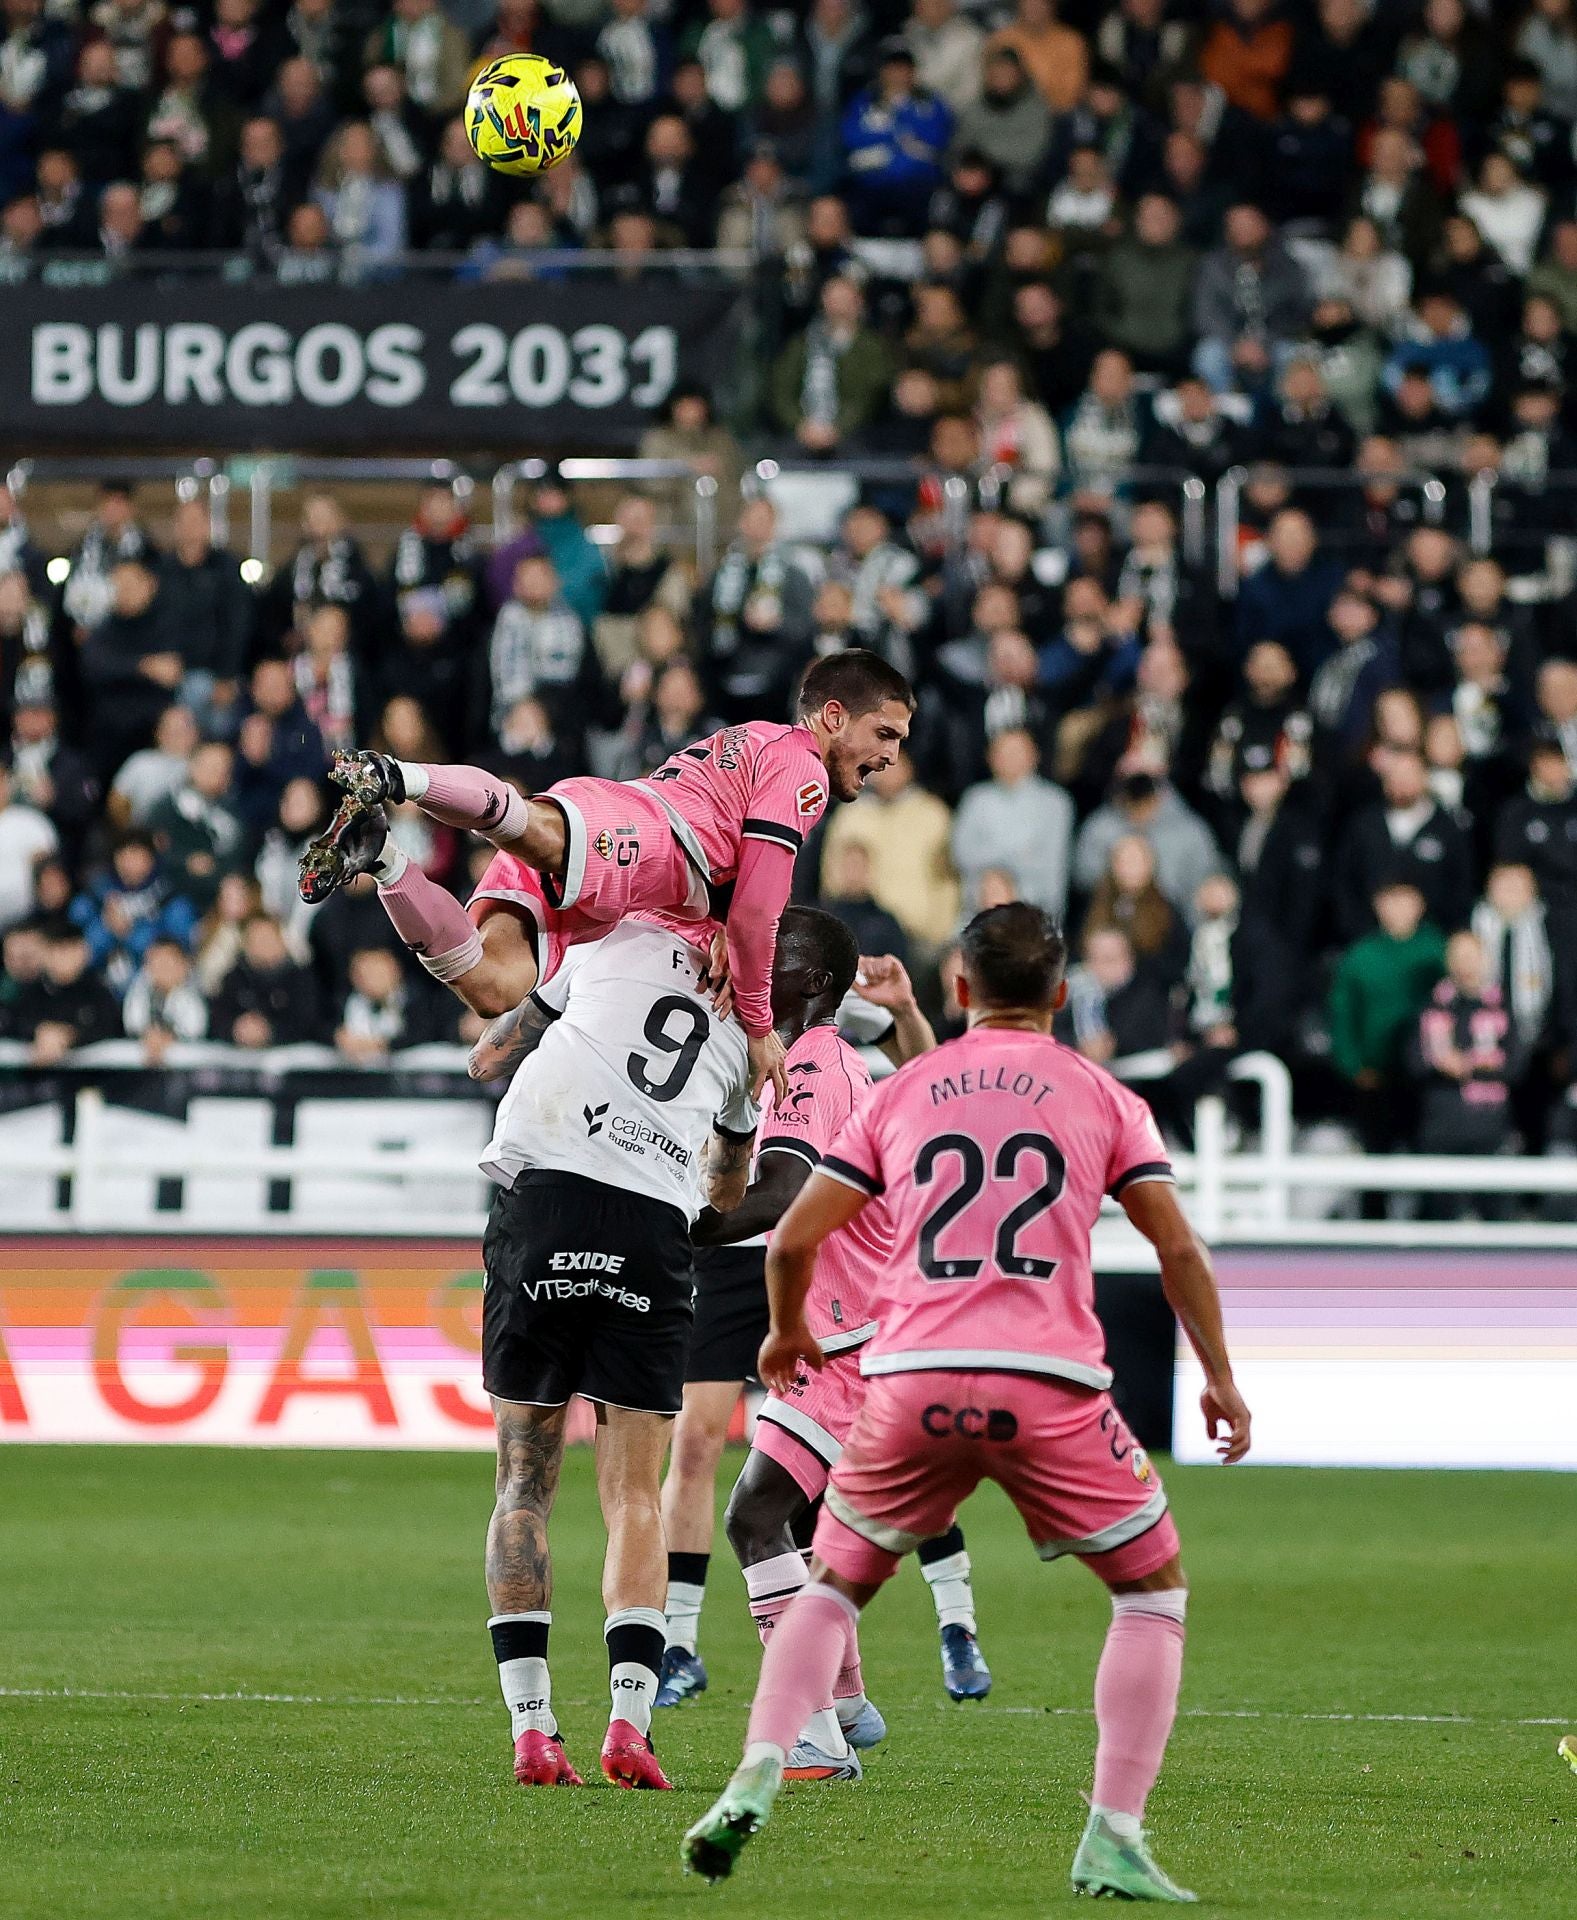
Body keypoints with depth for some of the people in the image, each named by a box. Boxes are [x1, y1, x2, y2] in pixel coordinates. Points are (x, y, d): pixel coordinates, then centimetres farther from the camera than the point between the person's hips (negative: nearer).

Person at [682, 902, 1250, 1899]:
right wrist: (1220, 1378, 15)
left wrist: (788, 1332, 31)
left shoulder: (900, 1091, 15)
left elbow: (794, 1240, 12)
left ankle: (757, 1780, 1)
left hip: (911, 1384, 2)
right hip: (1049, 1386, -2)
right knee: (1155, 1588, 14)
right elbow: (1178, 1248, 5)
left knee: (833, 1585, 23)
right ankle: (1113, 1843, 2)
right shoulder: (1103, 1098, 12)